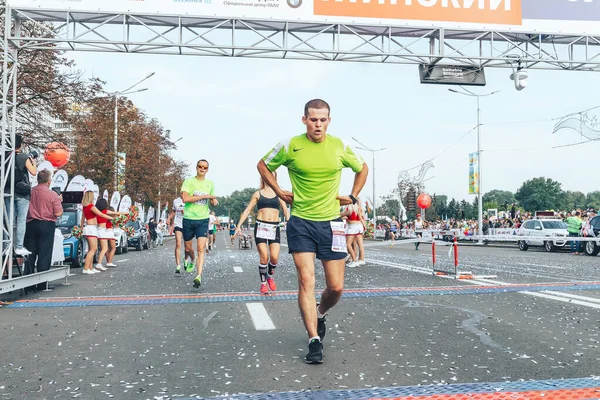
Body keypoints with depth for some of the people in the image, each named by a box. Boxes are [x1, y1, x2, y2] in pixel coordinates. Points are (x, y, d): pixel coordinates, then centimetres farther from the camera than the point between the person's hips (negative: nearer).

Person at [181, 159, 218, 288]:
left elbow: (213, 200, 22)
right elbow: (185, 198, -16)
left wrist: (215, 202, -3)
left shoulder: (210, 183, 9)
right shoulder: (189, 181, -3)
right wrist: (204, 196, -18)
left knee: (201, 248, -13)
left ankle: (199, 276, -18)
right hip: (188, 219, -1)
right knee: (188, 248, 13)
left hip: (203, 220, 1)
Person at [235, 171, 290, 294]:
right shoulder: (258, 194, 10)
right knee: (264, 257, -11)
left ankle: (270, 276, 19)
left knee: (274, 257, -11)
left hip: (274, 228, 1)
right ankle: (263, 282, 8)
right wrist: (239, 226, 2)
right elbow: (247, 210, 10)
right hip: (261, 227, -1)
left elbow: (286, 211, 10)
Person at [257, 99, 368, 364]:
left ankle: (320, 313, 36)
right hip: (300, 222, -1)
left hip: (331, 223, 2)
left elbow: (362, 168, 19)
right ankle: (314, 340, 2)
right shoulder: (290, 146, -5)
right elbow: (263, 165, 12)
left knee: (336, 287, 3)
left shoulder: (339, 146, 0)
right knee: (306, 281, -8)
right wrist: (278, 191, 3)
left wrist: (353, 196, 9)